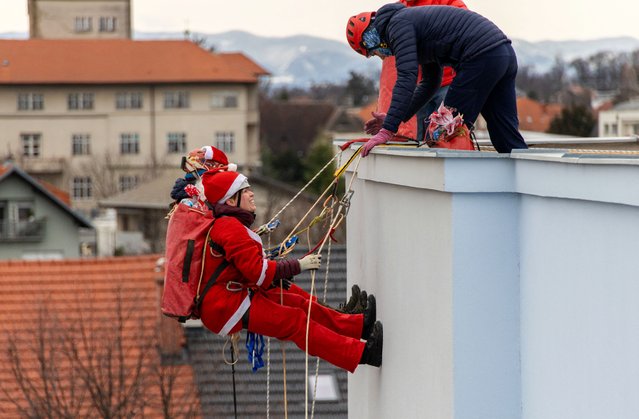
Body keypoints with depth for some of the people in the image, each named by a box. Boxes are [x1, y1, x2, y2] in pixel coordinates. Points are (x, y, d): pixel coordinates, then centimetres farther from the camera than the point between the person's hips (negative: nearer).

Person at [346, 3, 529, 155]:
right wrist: (392, 119, 30)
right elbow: (430, 83, 35)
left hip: (481, 57, -10)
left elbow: (406, 79, -15)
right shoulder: (414, 20, 28)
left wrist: (387, 131, -18)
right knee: (507, 137, 11)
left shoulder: (397, 25, -2)